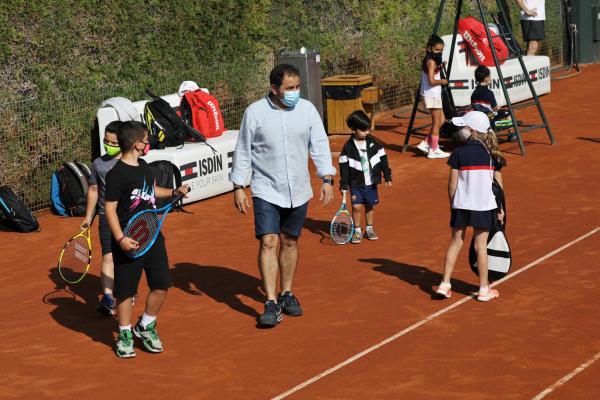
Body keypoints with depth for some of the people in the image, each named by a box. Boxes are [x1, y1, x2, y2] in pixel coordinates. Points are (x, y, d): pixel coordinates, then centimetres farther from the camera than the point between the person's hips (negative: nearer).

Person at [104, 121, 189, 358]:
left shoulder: (143, 167, 11)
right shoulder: (117, 174, -16)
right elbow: (110, 208, -16)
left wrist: (173, 192, 17)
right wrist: (120, 239, -24)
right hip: (130, 242, -8)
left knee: (161, 285, 8)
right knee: (125, 289, 3)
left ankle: (146, 327, 26)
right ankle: (125, 334, 18)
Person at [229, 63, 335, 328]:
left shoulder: (307, 110, -2)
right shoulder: (254, 112, -8)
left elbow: (320, 145, 4)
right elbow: (243, 152, -2)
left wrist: (327, 179, -4)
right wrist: (238, 187, -3)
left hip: (298, 191, 3)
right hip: (266, 191, -3)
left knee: (290, 242, 13)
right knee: (268, 242, -12)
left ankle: (286, 294, 28)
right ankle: (271, 304, -11)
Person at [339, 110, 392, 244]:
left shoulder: (373, 143, -1)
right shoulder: (348, 147, -8)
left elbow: (383, 160, 5)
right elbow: (344, 166, -6)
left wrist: (387, 176, 3)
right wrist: (343, 184, -9)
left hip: (371, 182, 3)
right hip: (356, 184, -3)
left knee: (370, 206, 12)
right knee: (356, 206, -7)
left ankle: (369, 229, 27)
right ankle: (357, 231, 7)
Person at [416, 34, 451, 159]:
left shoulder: (427, 60, 11)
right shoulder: (432, 62, -17)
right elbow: (432, 81, -24)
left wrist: (439, 67, 7)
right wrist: (443, 81, -9)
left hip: (434, 95, 10)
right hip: (432, 95, -10)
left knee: (441, 120, 17)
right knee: (436, 122, -1)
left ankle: (426, 143, 17)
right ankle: (434, 150, 5)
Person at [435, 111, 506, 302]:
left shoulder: (458, 153, -8)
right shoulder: (492, 154, -3)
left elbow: (452, 183, -5)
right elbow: (498, 182, 2)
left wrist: (452, 205, 8)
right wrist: (501, 207, 12)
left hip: (461, 205, 0)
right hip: (484, 207, 0)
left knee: (455, 243, 12)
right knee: (481, 246, 8)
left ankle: (445, 284, 13)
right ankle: (484, 289, 14)